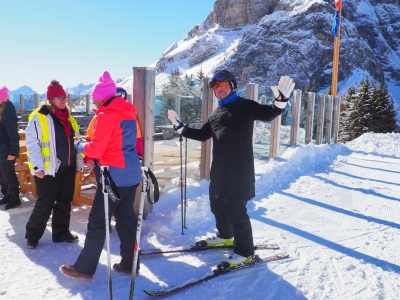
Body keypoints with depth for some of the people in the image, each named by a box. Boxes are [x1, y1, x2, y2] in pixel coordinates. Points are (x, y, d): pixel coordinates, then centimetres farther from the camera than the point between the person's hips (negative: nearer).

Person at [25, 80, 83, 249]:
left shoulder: (69, 118, 12)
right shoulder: (38, 118, -9)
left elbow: (75, 142, 17)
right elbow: (32, 144, -12)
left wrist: (78, 163, 14)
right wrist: (37, 167, -17)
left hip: (68, 167, 6)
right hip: (48, 169, -6)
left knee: (65, 202, 12)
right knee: (45, 204, 2)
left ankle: (61, 233, 26)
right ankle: (33, 235, 20)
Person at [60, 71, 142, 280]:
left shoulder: (106, 115, -13)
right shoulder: (128, 113, 12)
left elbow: (96, 150, -13)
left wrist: (81, 145, 7)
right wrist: (90, 142, 15)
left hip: (115, 175, -8)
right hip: (132, 173, 8)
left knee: (97, 221, 3)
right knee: (126, 218, 16)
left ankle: (84, 268, 15)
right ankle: (129, 263, 23)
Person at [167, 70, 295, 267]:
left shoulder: (245, 106, -5)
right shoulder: (215, 114, 16)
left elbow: (268, 114, -20)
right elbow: (202, 135, 23)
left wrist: (281, 101, -39)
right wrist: (180, 127, 19)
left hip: (239, 172, -8)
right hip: (219, 171, 8)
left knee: (236, 211, -4)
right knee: (218, 205, 20)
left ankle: (245, 252, 12)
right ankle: (225, 236, 44)